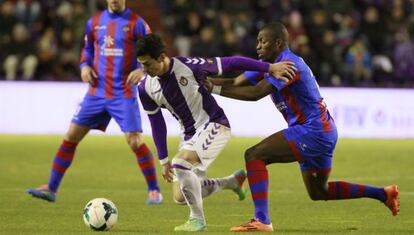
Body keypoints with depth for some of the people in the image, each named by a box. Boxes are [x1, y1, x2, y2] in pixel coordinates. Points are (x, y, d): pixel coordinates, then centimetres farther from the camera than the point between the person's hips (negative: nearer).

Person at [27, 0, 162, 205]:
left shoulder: (136, 23, -4)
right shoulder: (94, 22, 9)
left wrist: (142, 70, -20)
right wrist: (85, 66, 2)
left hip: (124, 94, -4)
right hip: (97, 93, 4)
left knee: (135, 141, -13)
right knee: (71, 135, 1)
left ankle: (154, 191, 3)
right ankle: (51, 188, 9)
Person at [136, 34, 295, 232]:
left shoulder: (189, 67, -22)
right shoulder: (145, 88, -6)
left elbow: (229, 63, -14)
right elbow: (157, 124, 6)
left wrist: (270, 67, -14)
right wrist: (163, 160, 7)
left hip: (214, 125, -7)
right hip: (189, 134, 7)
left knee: (180, 163, -30)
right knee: (180, 197, 2)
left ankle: (197, 220, -11)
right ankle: (232, 181, 24)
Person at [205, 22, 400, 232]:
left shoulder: (288, 64, -18)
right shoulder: (268, 63, 12)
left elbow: (256, 93, -28)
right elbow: (237, 83, 5)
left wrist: (216, 89, -28)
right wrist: (205, 81, -8)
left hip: (313, 131, -11)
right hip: (322, 133, 11)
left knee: (254, 156, -17)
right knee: (318, 192, 20)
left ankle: (261, 221, -21)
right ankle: (383, 194, 26)